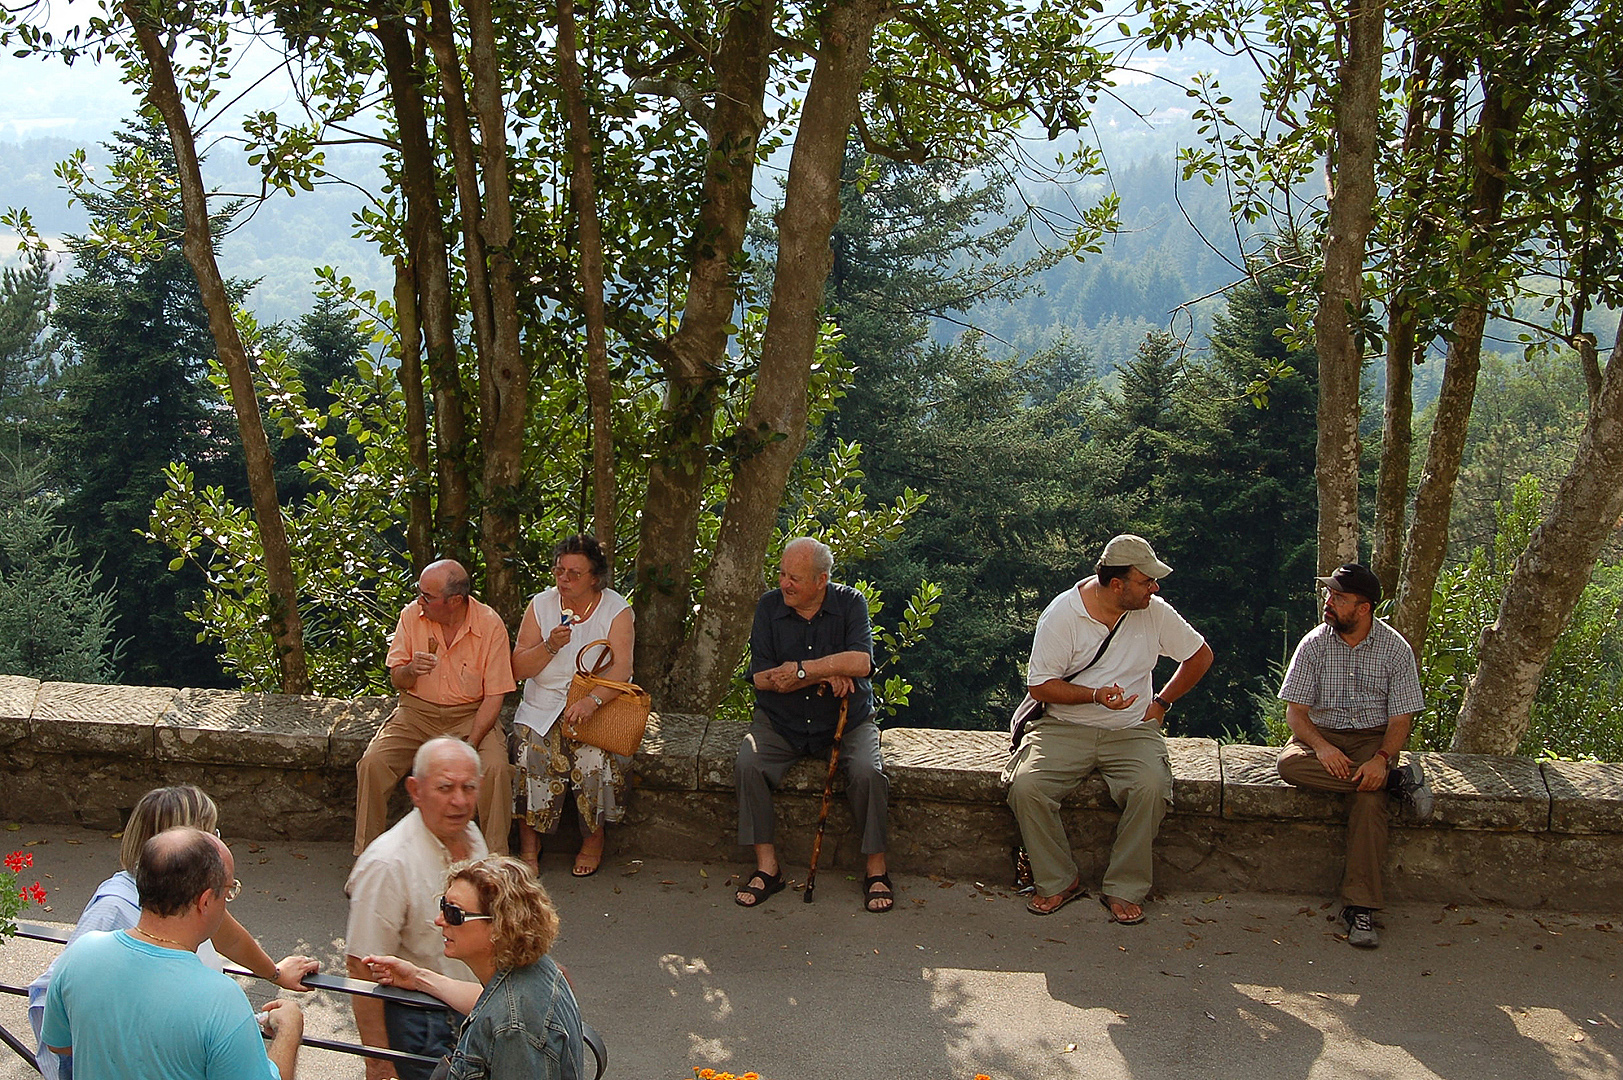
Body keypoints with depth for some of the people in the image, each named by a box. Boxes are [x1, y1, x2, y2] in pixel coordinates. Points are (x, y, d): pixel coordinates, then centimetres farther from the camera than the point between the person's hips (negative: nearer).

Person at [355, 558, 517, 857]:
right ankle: (367, 853, -4)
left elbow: (494, 696, -9)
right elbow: (396, 680, 5)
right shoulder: (412, 615, -4)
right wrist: (411, 670, -20)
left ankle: (495, 856, -10)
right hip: (417, 711, 2)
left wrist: (468, 746, -21)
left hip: (470, 714, -2)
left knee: (496, 768, -28)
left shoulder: (490, 625, -11)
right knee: (372, 762, -21)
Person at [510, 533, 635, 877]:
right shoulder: (540, 605, 5)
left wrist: (591, 701, -33)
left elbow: (621, 668, -15)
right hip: (543, 706, 2)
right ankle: (528, 845, -9)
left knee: (594, 756, -30)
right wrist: (550, 646, -18)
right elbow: (518, 668, 1)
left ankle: (593, 839, -6)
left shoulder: (617, 610, -2)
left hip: (599, 707, -2)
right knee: (533, 754, -26)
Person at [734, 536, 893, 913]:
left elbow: (860, 663, -21)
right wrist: (826, 675, -16)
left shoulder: (850, 603, -5)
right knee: (748, 763, -25)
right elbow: (762, 678, -10)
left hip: (848, 720, -1)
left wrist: (800, 670, -20)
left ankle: (876, 869, -10)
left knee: (868, 772, -27)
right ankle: (767, 866, -15)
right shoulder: (769, 607, -2)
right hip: (780, 722, 1)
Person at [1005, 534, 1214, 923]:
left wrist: (1160, 703, 10)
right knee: (1025, 785, -27)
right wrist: (1094, 695, -21)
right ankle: (1058, 881, -7)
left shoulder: (1154, 612, 0)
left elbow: (1200, 656, 15)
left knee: (1151, 787, -31)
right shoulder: (1061, 614, -8)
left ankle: (1124, 890, -14)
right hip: (1066, 727, -1)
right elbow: (1039, 686, -7)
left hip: (1132, 731, 1)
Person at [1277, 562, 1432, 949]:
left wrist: (1381, 758, -24)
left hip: (1373, 738, -1)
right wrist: (1321, 746, -24)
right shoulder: (1313, 644, 0)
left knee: (1370, 796, -33)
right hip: (1321, 733, 2)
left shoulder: (1395, 648, -2)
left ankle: (1360, 908, -33)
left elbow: (1401, 718, -3)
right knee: (1290, 763, -33)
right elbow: (1295, 712, -3)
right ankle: (1398, 779, -24)